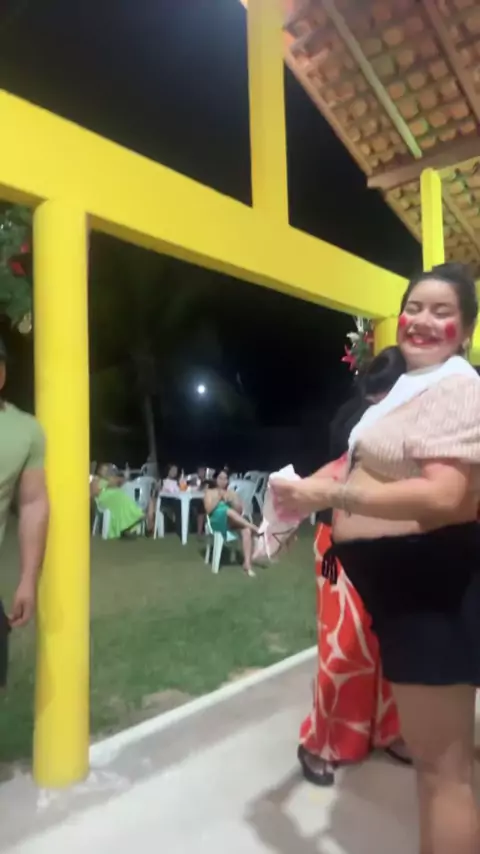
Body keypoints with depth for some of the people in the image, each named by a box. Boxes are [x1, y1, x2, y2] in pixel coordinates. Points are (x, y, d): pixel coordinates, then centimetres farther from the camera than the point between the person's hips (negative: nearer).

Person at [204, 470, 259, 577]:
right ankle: (254, 528, -31)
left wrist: (232, 500, -5)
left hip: (234, 523, 4)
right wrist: (219, 498, -10)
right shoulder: (210, 492, 9)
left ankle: (247, 563, -32)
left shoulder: (232, 493, 19)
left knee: (246, 531, -30)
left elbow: (240, 511, 10)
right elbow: (208, 510, -6)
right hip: (217, 522, -3)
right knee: (227, 511, -37)